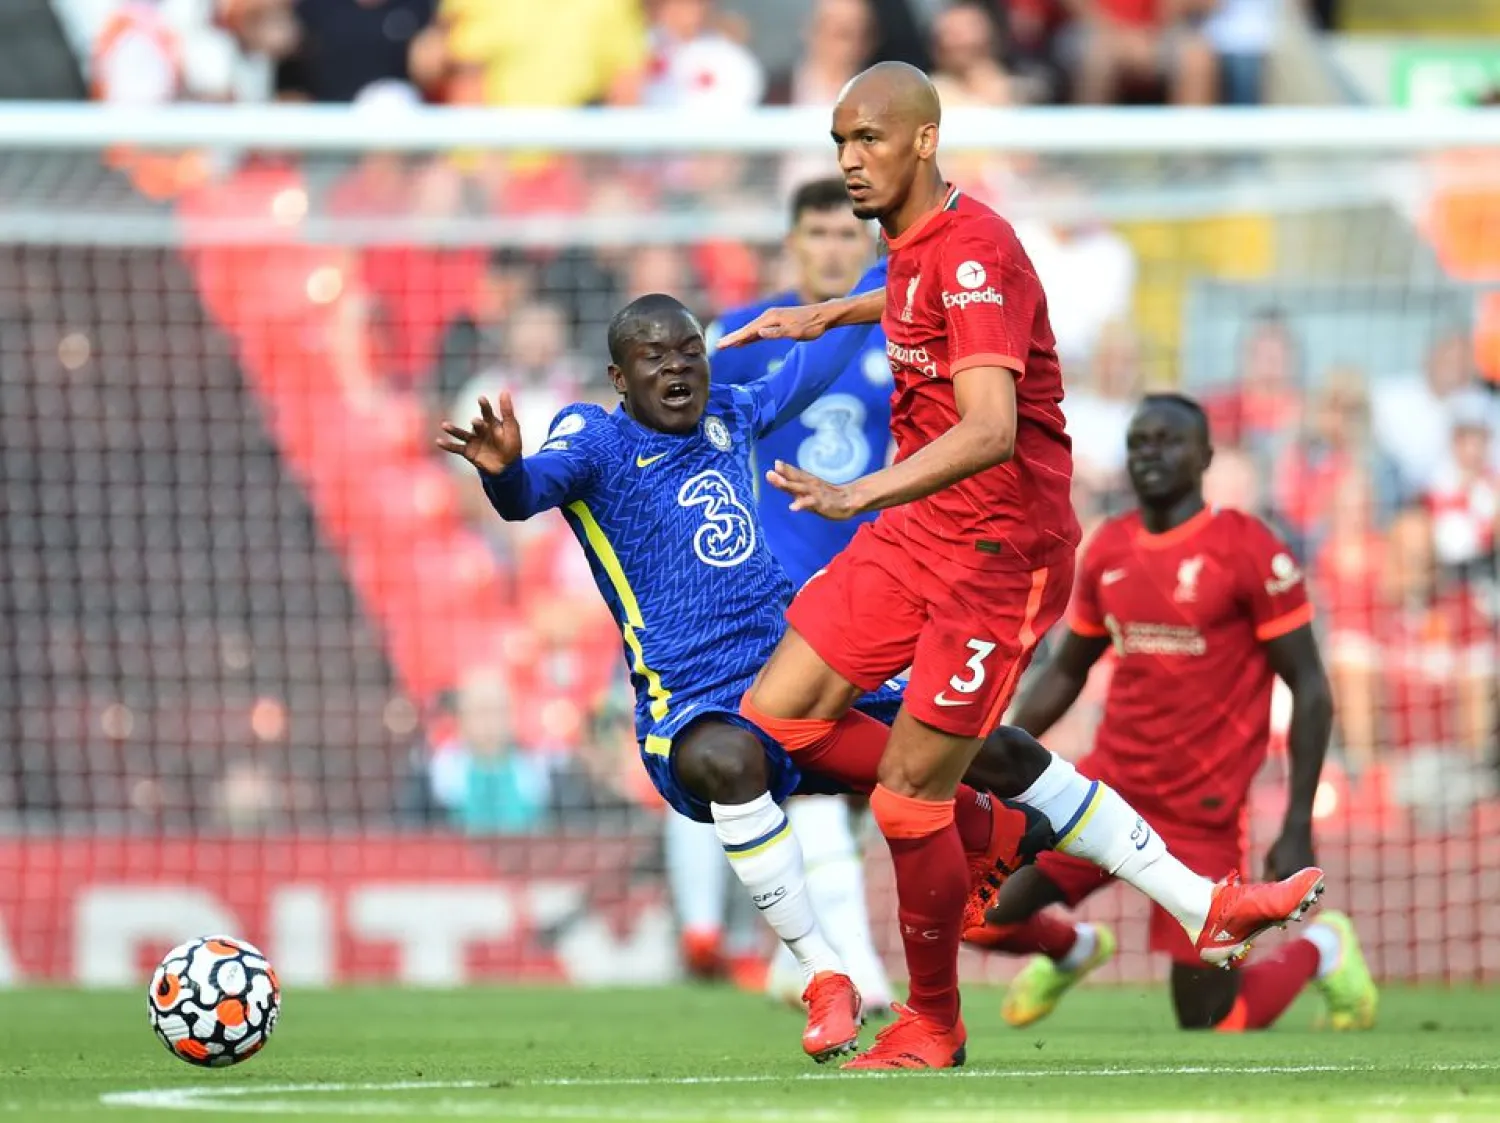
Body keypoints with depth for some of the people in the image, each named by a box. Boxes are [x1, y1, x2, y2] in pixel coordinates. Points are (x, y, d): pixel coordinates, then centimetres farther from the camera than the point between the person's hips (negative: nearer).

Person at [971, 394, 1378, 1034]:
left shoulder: (1249, 550, -9)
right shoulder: (1107, 549, 6)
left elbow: (1310, 688, -7)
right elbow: (1065, 673, 19)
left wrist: (1298, 829, -12)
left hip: (1203, 813, -5)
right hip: (1110, 783, 5)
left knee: (1212, 1026, -5)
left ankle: (1319, 950, 27)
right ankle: (1072, 949, 26)